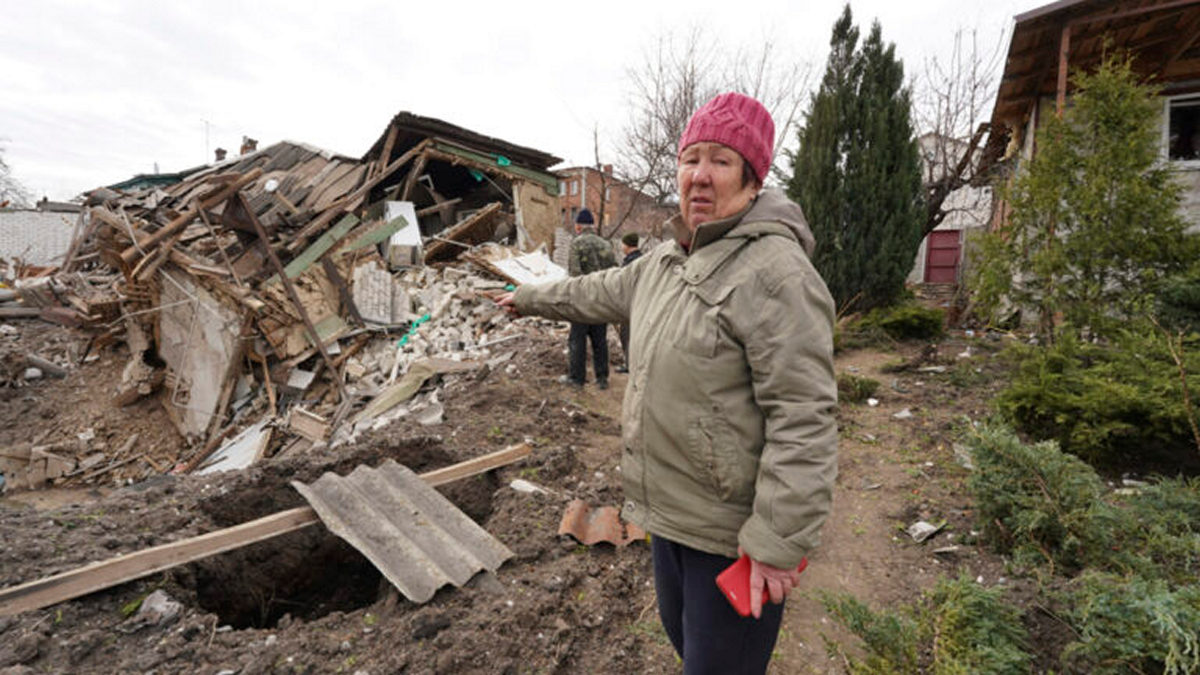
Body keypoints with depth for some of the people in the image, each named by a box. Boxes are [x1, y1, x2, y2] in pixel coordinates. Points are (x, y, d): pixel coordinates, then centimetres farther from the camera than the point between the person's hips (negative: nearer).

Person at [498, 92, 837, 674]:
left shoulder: (775, 269, -23)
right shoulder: (667, 258, 6)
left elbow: (802, 418, -25)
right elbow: (603, 293, 22)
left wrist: (779, 543, -23)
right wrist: (530, 298, 33)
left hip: (734, 528, -8)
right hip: (670, 507, 9)